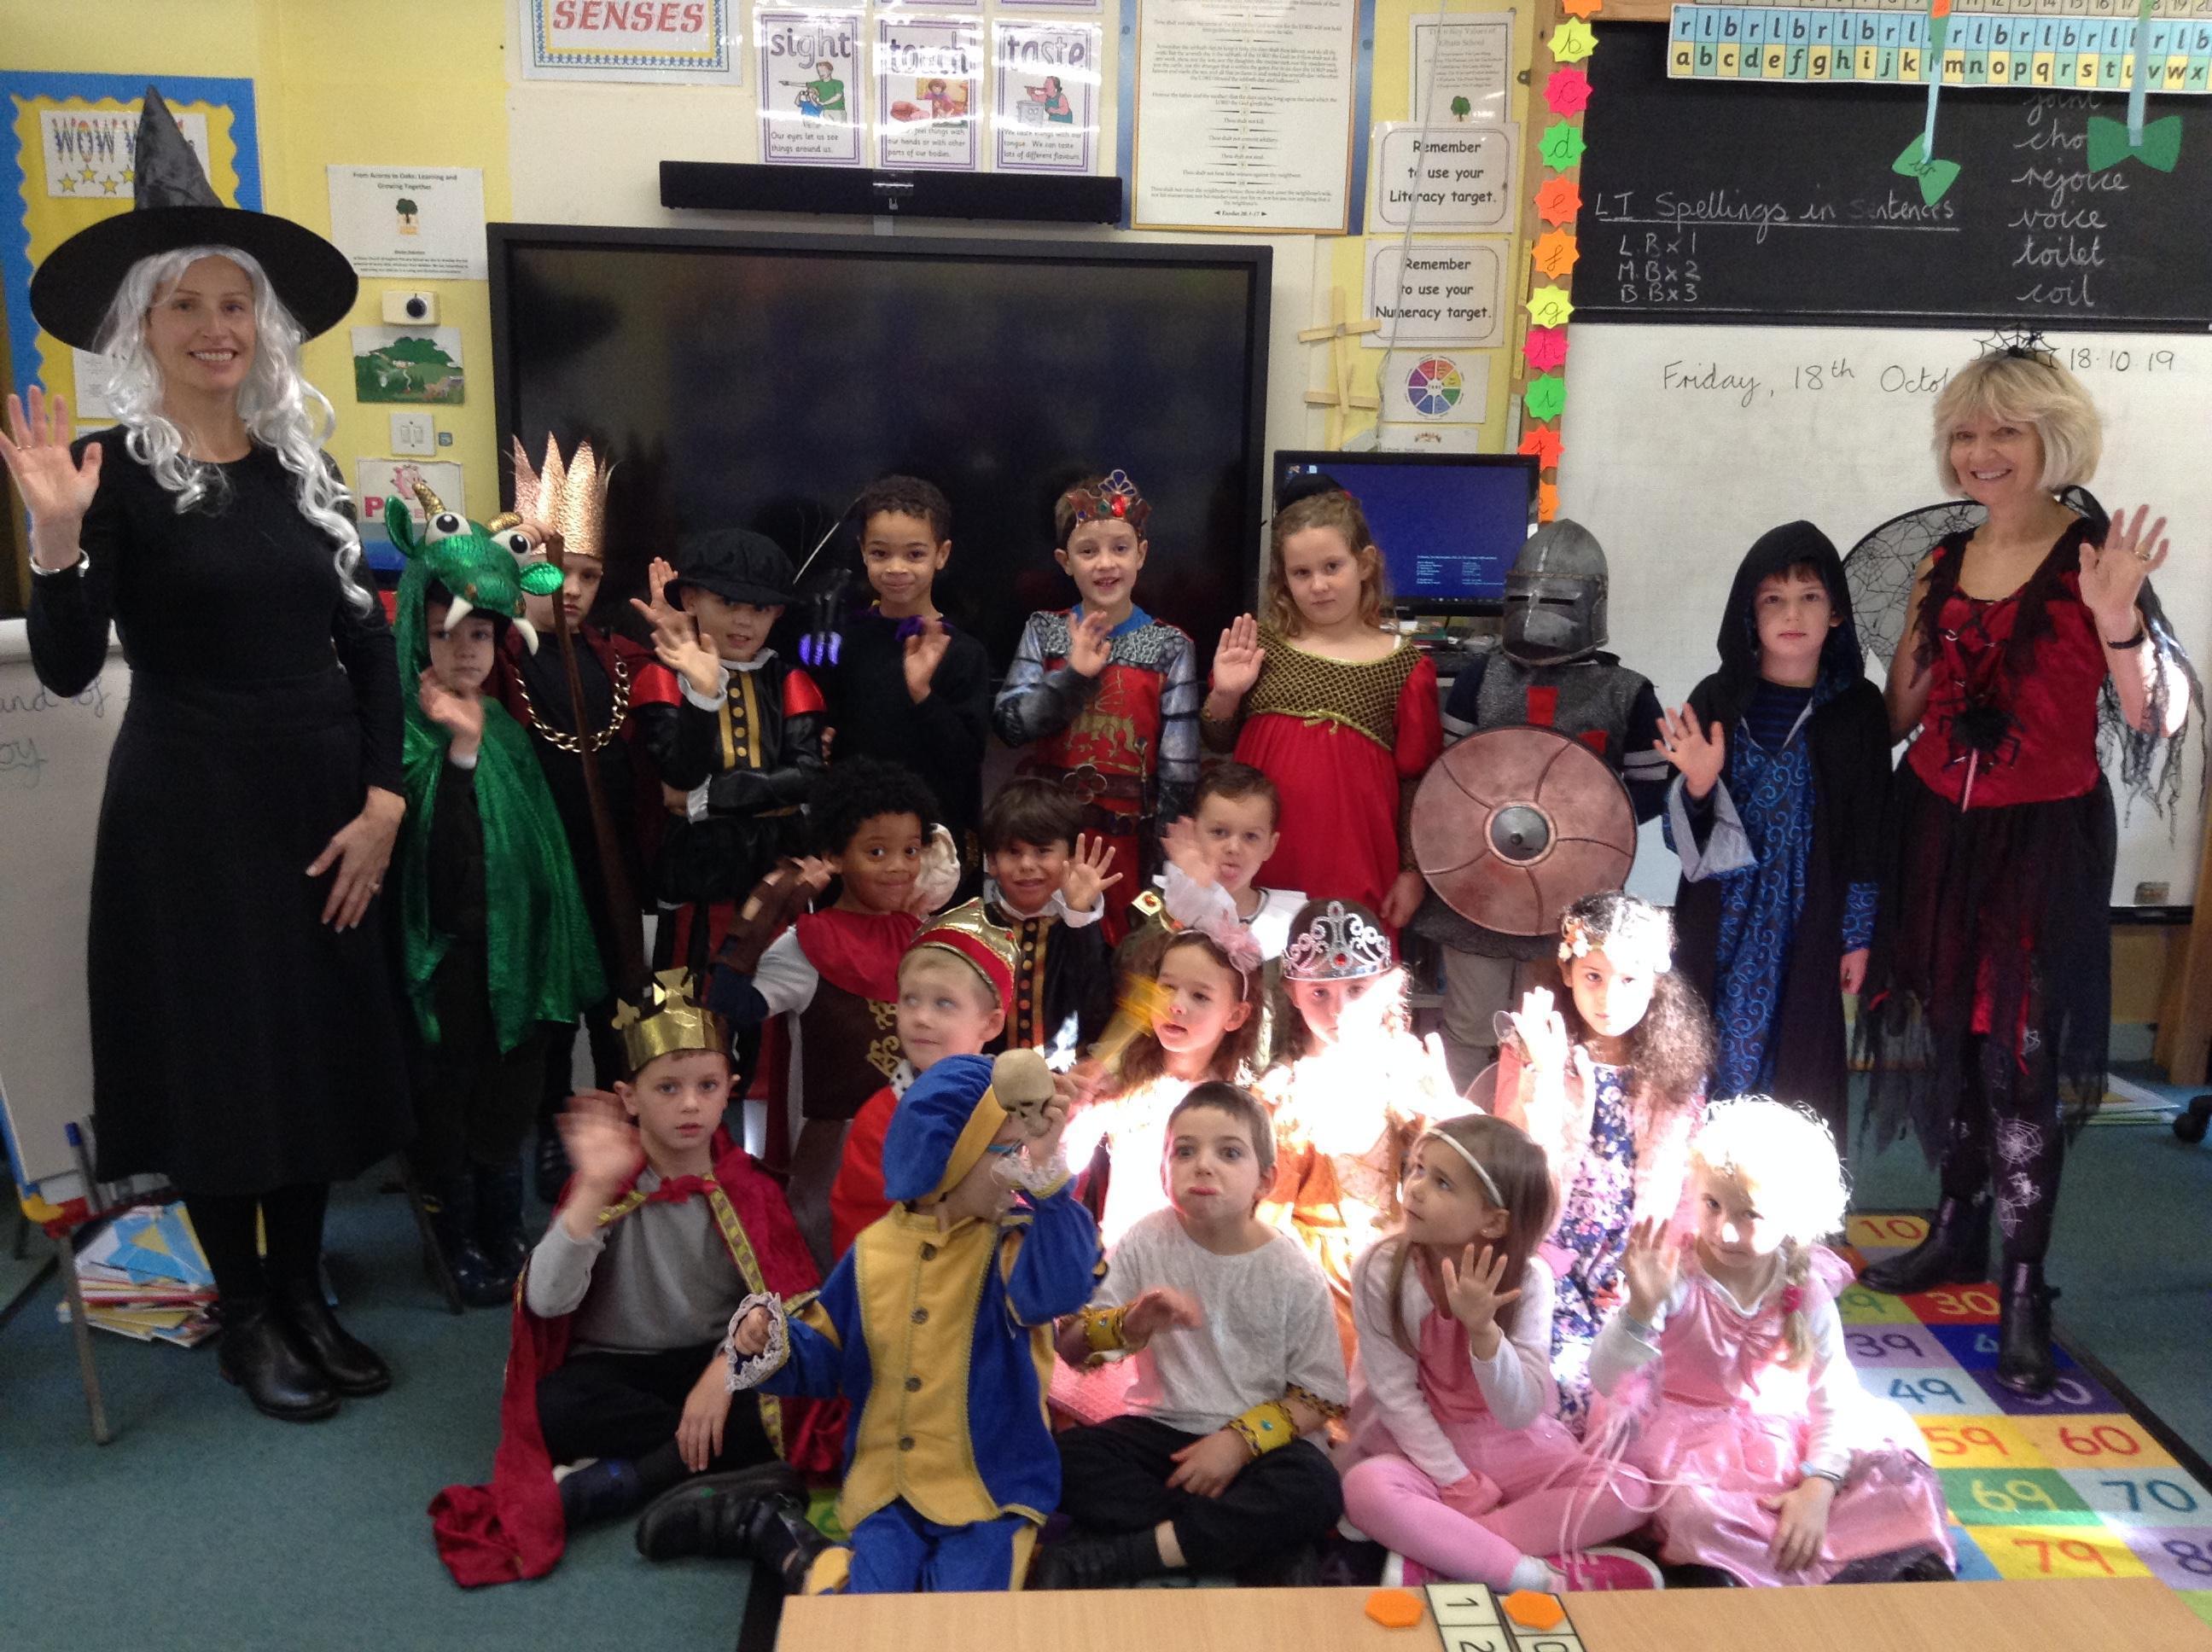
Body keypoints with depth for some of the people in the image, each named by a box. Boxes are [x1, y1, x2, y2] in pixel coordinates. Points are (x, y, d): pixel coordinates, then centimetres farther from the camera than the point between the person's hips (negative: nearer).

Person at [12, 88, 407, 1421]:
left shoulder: (303, 460, 6)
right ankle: (246, 1314, 24)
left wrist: (382, 798, -3)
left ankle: (305, 1289, 29)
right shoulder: (114, 468, -6)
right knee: (217, 1045, 5)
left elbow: (367, 638, 5)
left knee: (322, 1035, 11)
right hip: (191, 805, -4)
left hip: (324, 797, 4)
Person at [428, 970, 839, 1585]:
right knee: (554, 1406, -33)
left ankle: (608, 1483, -21)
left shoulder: (748, 1189, -3)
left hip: (713, 1364, 1)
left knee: (782, 1406, -29)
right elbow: (547, 1302, -20)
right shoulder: (605, 1186, -7)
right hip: (614, 1370, -1)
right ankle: (719, 1467, -21)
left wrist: (726, 1369, -25)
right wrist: (594, 1189, -30)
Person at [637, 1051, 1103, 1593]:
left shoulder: (1015, 1241, -9)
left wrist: (1046, 1175, -39)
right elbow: (824, 1355, 9)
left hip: (987, 1491, -1)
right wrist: (771, 1347, -13)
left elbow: (1059, 1288, -32)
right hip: (887, 1486, 1)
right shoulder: (875, 1251, 1)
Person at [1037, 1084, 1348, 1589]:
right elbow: (1069, 1346, -7)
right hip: (1161, 1431, 2)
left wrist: (1240, 1439, -18)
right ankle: (1263, 1552, -20)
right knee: (1069, 1461, -25)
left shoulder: (1294, 1275, -7)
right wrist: (1131, 1325, -27)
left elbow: (1319, 1399, -4)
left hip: (1257, 1441, -1)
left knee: (1313, 1488, -32)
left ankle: (1099, 1557, -26)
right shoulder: (1148, 1242, -5)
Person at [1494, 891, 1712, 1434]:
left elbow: (1664, 1185, 1)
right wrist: (1543, 1073, -20)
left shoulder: (1676, 1067, 3)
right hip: (1549, 1245, -1)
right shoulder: (1531, 1051, -2)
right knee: (1565, 1364, -24)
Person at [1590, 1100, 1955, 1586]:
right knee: (1701, 1510, -34)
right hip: (1688, 1443, -4)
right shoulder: (1676, 1277, -21)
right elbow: (1605, 1381, -25)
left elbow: (1835, 1400, -3)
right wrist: (1641, 1306, -42)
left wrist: (1818, 1488, -18)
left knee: (1897, 1477, -11)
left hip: (1783, 1442, 4)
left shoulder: (1806, 1291, -9)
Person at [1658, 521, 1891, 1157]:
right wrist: (1696, 786, -20)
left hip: (1809, 925, 0)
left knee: (1799, 1075, 5)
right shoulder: (1717, 700, -1)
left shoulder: (1858, 708, -1)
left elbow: (1868, 832, 3)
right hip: (1723, 922, 0)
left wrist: (1857, 936, 2)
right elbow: (1684, 837, 0)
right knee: (1715, 1063, 3)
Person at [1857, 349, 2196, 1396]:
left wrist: (2119, 625, -30)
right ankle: (1959, 1232, 32)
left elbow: (2154, 722, -16)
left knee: (2022, 1058, -3)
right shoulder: (1943, 562, 7)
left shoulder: (2092, 556, -9)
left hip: (2045, 839, -5)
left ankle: (2025, 1294, 9)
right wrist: (1917, 627, -3)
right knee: (1948, 1040, 15)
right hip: (1939, 830, 5)